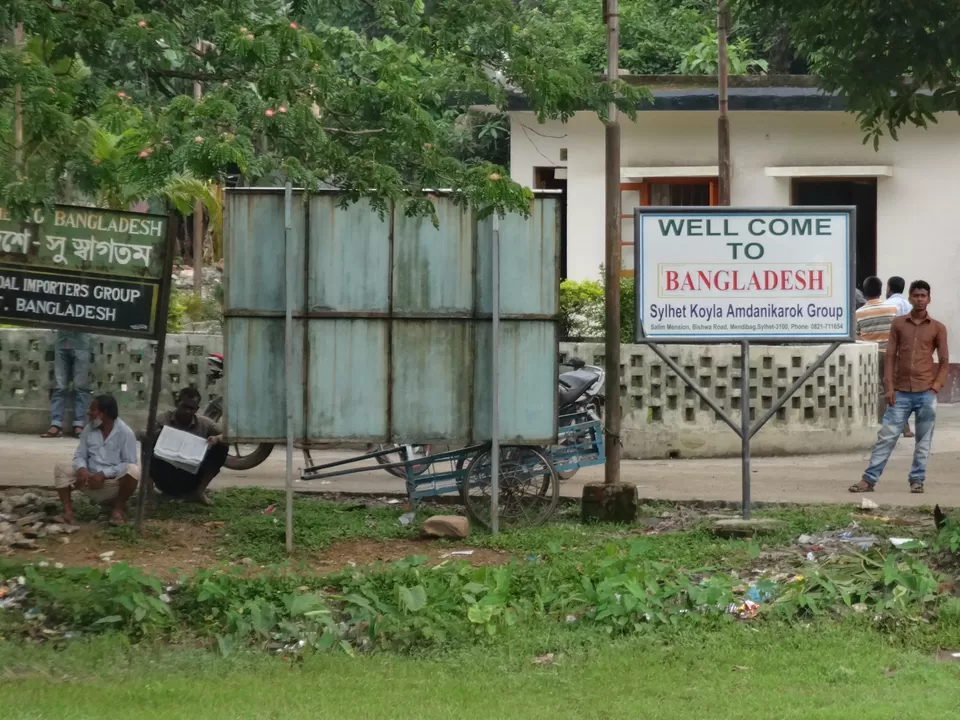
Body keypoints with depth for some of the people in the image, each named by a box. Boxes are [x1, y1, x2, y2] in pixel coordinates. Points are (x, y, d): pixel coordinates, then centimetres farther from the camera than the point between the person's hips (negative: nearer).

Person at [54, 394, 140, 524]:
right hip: (91, 482, 4)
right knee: (61, 468, -14)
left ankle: (118, 508, -12)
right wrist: (82, 468, -20)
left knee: (133, 470, -34)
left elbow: (129, 463, -15)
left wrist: (103, 474, -24)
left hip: (114, 485, -4)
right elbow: (80, 455, 5)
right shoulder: (88, 430, 6)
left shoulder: (125, 432, -10)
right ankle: (68, 511, -24)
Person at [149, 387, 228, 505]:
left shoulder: (204, 423, -1)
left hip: (191, 478, 3)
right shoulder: (163, 421, -7)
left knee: (221, 447, -12)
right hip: (167, 479, -3)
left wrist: (217, 438, -22)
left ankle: (199, 491, -10)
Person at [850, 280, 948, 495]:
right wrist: (889, 387, -3)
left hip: (926, 393, -1)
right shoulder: (898, 324, 6)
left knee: (924, 440, 3)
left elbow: (944, 360, 5)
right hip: (901, 392, 1)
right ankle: (869, 479, -2)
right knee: (886, 436, -2)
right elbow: (890, 356, 5)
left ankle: (917, 480, 11)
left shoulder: (937, 328, 4)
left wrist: (936, 387, -6)